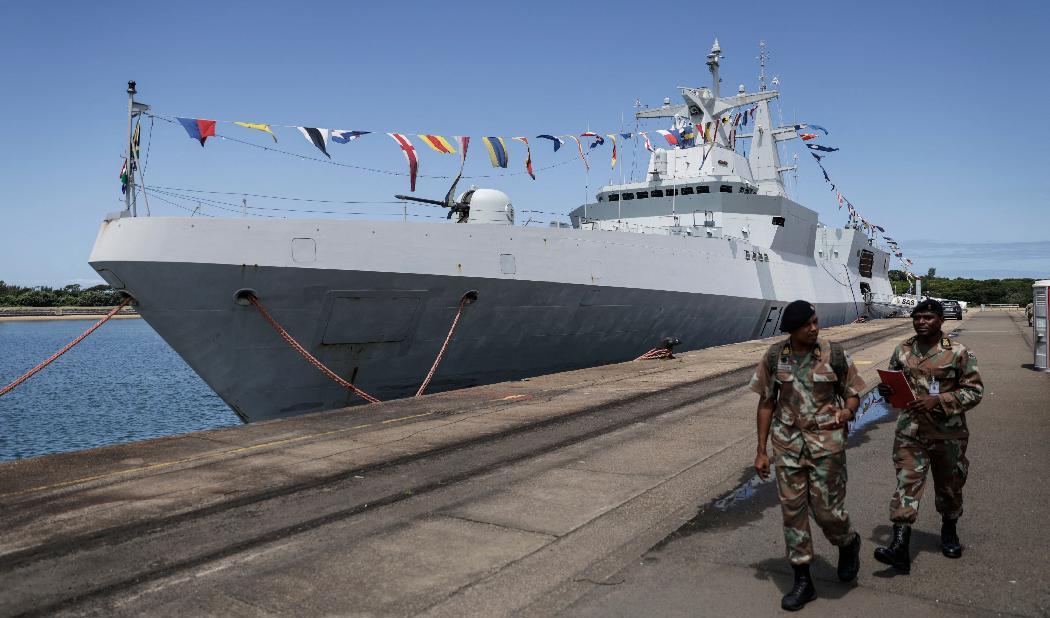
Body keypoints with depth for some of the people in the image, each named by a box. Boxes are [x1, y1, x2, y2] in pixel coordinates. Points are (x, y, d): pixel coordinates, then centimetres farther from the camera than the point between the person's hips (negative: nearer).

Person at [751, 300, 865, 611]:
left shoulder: (834, 355, -6)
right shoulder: (775, 356, -3)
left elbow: (853, 395, 3)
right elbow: (766, 403, 4)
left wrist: (846, 413, -22)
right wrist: (761, 451, 3)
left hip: (826, 441, -2)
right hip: (787, 443, 2)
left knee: (826, 509, 1)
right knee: (792, 510, 5)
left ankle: (848, 543, 37)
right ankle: (802, 580, 19)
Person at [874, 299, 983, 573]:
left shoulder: (958, 353, -7)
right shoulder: (902, 351, 4)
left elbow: (974, 390, -6)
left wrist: (938, 400, -19)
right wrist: (885, 390, -6)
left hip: (948, 431, -1)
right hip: (910, 429, 1)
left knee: (949, 484, 16)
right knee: (907, 482, -8)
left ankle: (949, 531, 42)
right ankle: (900, 546, -13)